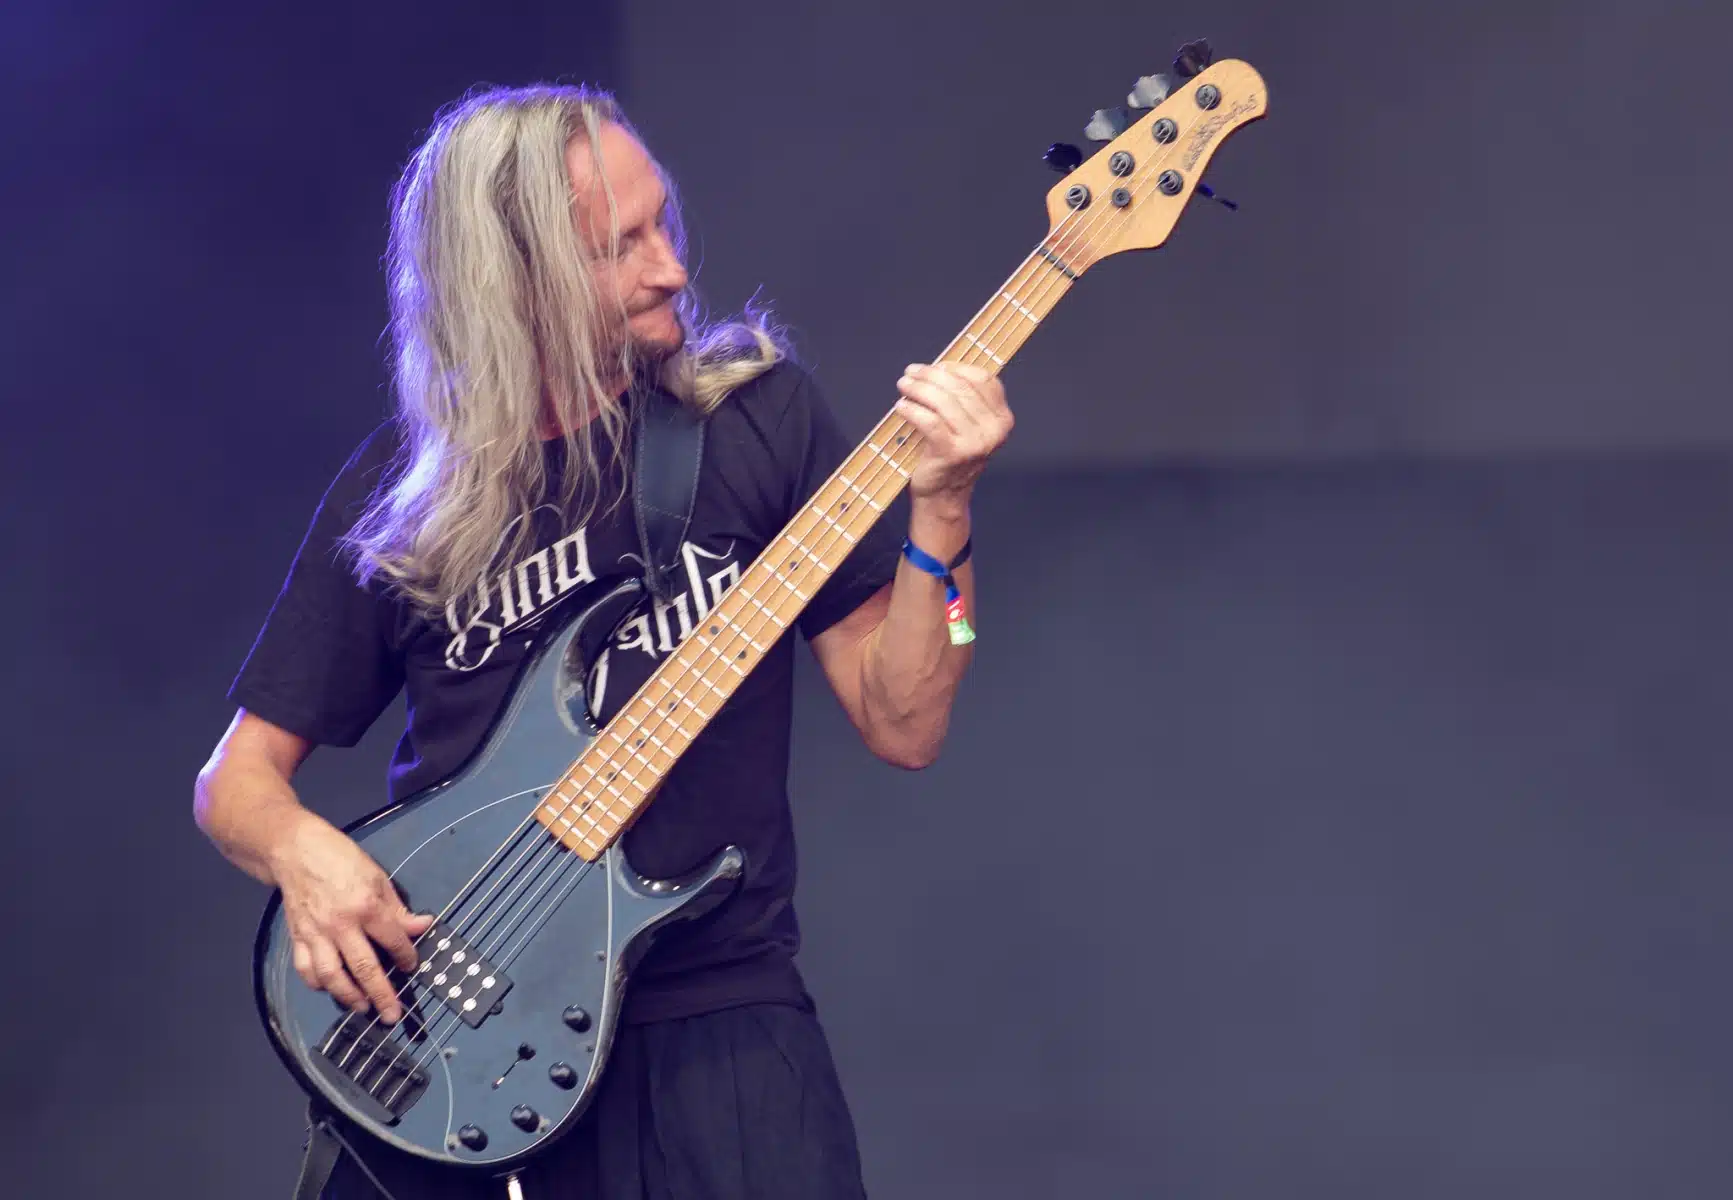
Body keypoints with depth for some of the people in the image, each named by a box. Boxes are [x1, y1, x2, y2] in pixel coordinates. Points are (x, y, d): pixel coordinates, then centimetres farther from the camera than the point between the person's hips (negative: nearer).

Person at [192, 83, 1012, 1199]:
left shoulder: (759, 417, 3)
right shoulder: (399, 492, 4)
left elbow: (902, 726, 2)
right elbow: (239, 774, 10)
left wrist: (939, 512, -12)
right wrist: (303, 848, -12)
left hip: (717, 1010, -1)